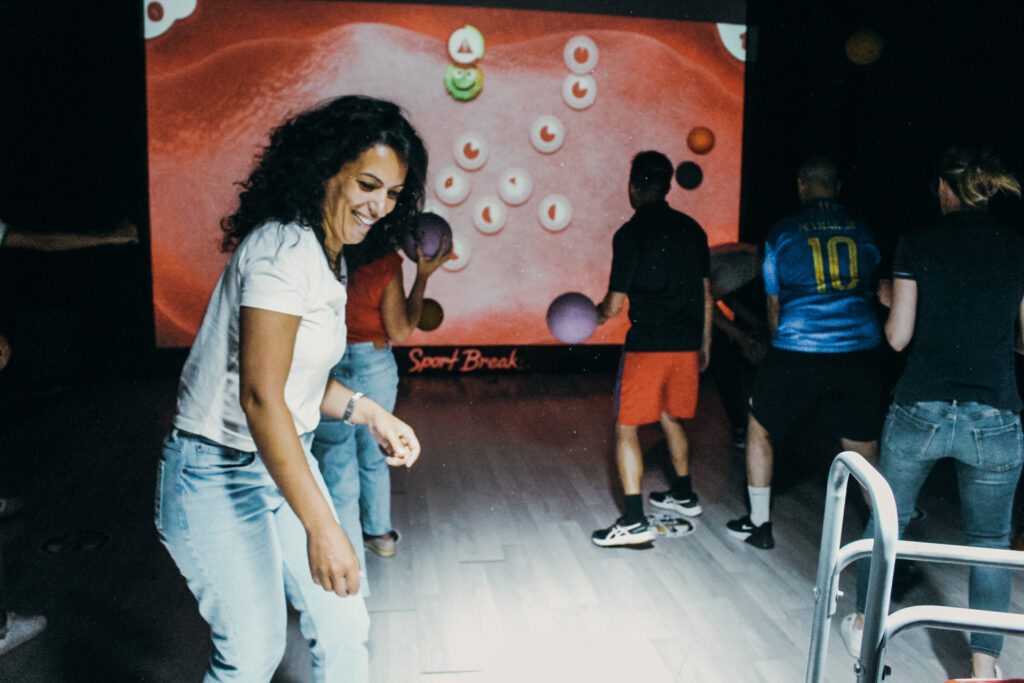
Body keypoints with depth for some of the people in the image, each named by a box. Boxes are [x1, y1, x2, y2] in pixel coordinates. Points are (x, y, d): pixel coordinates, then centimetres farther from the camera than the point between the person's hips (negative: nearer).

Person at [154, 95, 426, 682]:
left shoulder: (327, 255, 6)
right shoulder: (284, 250, -24)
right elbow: (260, 396, -30)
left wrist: (370, 413, -2)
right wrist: (320, 526, -31)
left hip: (285, 461, 9)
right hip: (219, 479, -8)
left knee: (344, 629, 11)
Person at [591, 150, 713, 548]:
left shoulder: (630, 234, -10)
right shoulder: (691, 229, 8)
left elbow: (614, 305, -11)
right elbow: (706, 294, 13)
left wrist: (594, 317, 10)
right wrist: (705, 343, 22)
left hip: (647, 344, -6)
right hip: (687, 343, 7)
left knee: (626, 428, 1)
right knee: (670, 419, 24)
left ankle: (634, 522, -4)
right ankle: (683, 495, 39)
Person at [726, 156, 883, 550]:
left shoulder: (782, 233, 2)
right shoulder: (863, 232, 8)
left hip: (798, 354, -2)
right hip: (861, 353, 3)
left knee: (759, 429, 17)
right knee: (864, 447, 15)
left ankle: (759, 524, 23)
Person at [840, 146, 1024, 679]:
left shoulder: (918, 244, -2)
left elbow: (898, 336, -2)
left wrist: (892, 305, 18)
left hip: (919, 412, 0)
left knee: (887, 518, 19)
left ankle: (863, 626, 33)